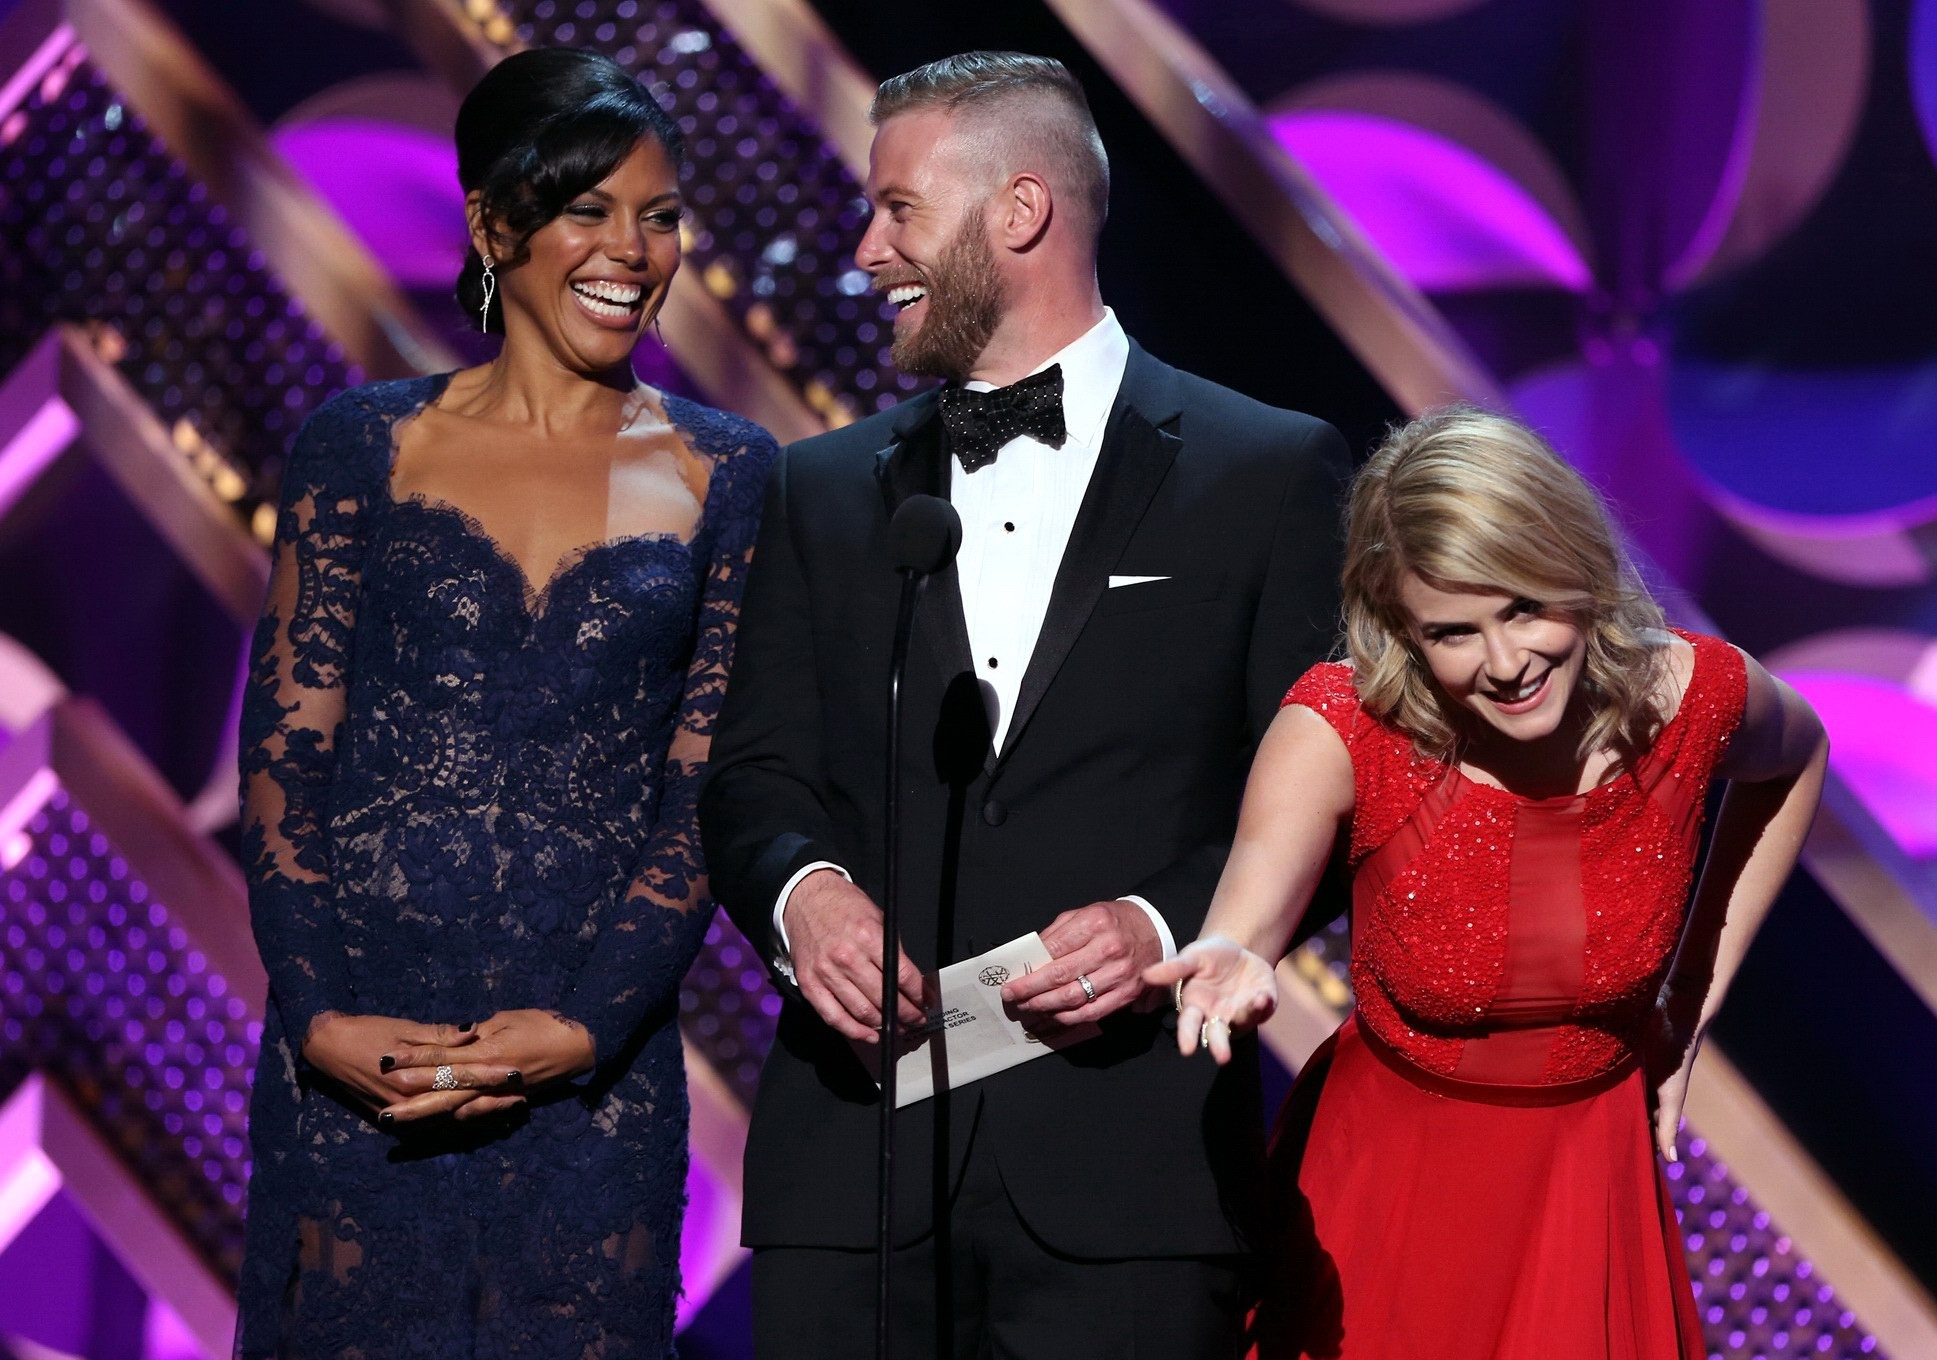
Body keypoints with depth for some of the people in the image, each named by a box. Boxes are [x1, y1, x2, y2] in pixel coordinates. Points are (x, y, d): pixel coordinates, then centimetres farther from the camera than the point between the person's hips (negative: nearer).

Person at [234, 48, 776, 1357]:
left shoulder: (725, 474, 6)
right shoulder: (363, 445, 5)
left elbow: (710, 784, 1)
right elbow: (284, 749, 2)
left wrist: (587, 1026, -10)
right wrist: (315, 1012, -10)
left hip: (592, 1059, 0)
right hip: (356, 1044, 0)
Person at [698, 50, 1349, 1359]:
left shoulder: (1273, 472, 4)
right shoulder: (823, 490, 16)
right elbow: (757, 774, 13)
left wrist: (1169, 923, -14)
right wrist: (799, 890, -8)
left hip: (1131, 1167, -3)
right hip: (855, 1156, 3)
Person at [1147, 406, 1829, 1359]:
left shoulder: (1689, 694, -16)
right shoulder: (1343, 728, -22)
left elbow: (1794, 759, 8)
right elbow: (1252, 907, -38)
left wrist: (1692, 1007, 5)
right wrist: (1228, 967, -62)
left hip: (1593, 1189, 2)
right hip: (1384, 1199, -2)